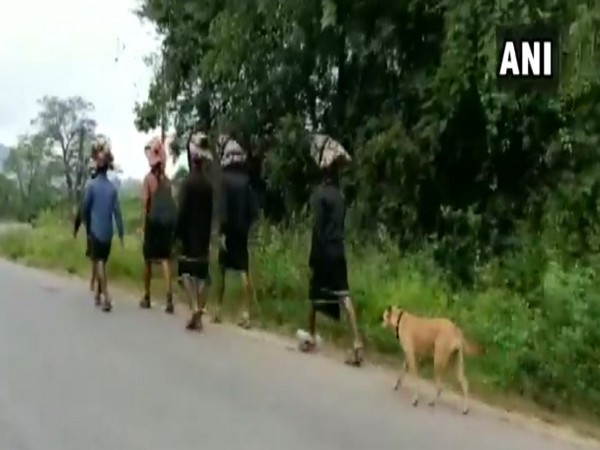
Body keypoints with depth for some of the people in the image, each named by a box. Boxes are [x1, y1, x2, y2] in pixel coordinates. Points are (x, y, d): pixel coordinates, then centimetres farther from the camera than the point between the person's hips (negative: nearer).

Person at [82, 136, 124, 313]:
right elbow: (117, 212, -2)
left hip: (95, 230, -4)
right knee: (102, 262, 16)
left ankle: (106, 296, -18)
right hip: (108, 232, 4)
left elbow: (85, 208, -2)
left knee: (98, 262, -4)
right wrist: (121, 233, 1)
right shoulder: (112, 188, 0)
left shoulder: (92, 185, -8)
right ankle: (99, 295, 24)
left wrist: (87, 225, 16)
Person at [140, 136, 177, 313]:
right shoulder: (166, 179, 6)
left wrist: (144, 224, -3)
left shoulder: (148, 178, -4)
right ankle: (169, 297, -14)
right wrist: (171, 222, 13)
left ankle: (147, 297, 20)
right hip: (167, 221, 3)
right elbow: (170, 203, 7)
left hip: (153, 221, -3)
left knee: (148, 259, 10)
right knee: (165, 258, 0)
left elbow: (145, 203, -8)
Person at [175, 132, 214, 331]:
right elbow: (210, 212, 7)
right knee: (202, 272, 7)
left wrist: (177, 233, -6)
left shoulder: (188, 182, -12)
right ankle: (199, 316, 10)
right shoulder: (208, 184, 4)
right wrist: (207, 235, 14)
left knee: (187, 271, 3)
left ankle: (194, 308, -14)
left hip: (189, 233, -5)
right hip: (203, 233, 5)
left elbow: (182, 211, -14)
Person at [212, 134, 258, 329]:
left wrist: (221, 231, -15)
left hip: (229, 229, -4)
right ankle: (245, 312, -2)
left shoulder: (225, 178, -10)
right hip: (242, 229, 4)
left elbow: (223, 207, -16)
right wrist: (246, 224, 14)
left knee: (222, 270, 9)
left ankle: (219, 309, 16)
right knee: (244, 271, 1)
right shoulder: (245, 179, 5)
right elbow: (253, 208, 6)